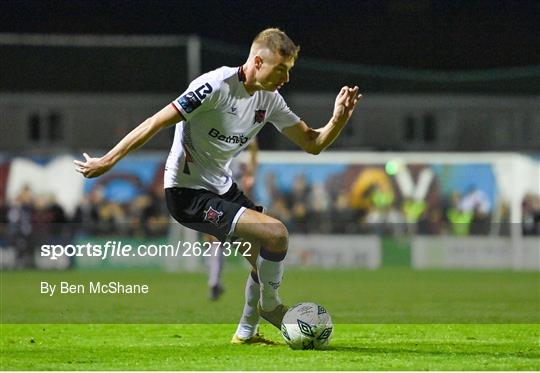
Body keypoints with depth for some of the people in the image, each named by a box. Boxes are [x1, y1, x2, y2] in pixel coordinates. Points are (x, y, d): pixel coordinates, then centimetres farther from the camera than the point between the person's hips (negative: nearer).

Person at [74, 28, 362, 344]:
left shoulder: (269, 99, 3)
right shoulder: (216, 86, -22)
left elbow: (312, 143, 10)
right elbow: (157, 122, -21)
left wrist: (339, 119, -10)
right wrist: (107, 161, -20)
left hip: (222, 187, 9)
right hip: (188, 193, -9)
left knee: (267, 261, 11)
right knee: (276, 234, -20)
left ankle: (247, 332, 31)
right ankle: (270, 306, 4)